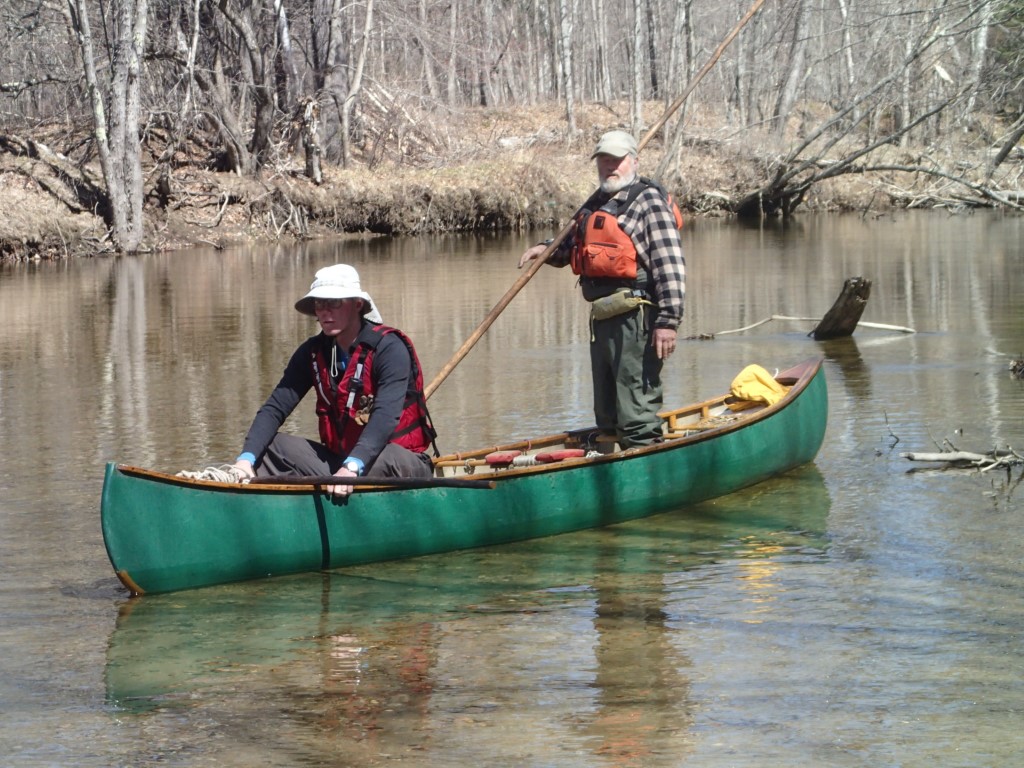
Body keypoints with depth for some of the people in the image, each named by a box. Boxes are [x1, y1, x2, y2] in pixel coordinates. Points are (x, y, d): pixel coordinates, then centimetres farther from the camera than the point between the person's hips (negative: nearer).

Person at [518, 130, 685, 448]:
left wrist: (668, 320, -21)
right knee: (608, 417, 16)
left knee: (636, 413, -10)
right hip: (602, 318, 9)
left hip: (635, 319, -9)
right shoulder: (597, 204, 20)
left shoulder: (648, 201, -6)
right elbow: (571, 247, 35)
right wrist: (546, 249, 13)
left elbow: (670, 265, -15)